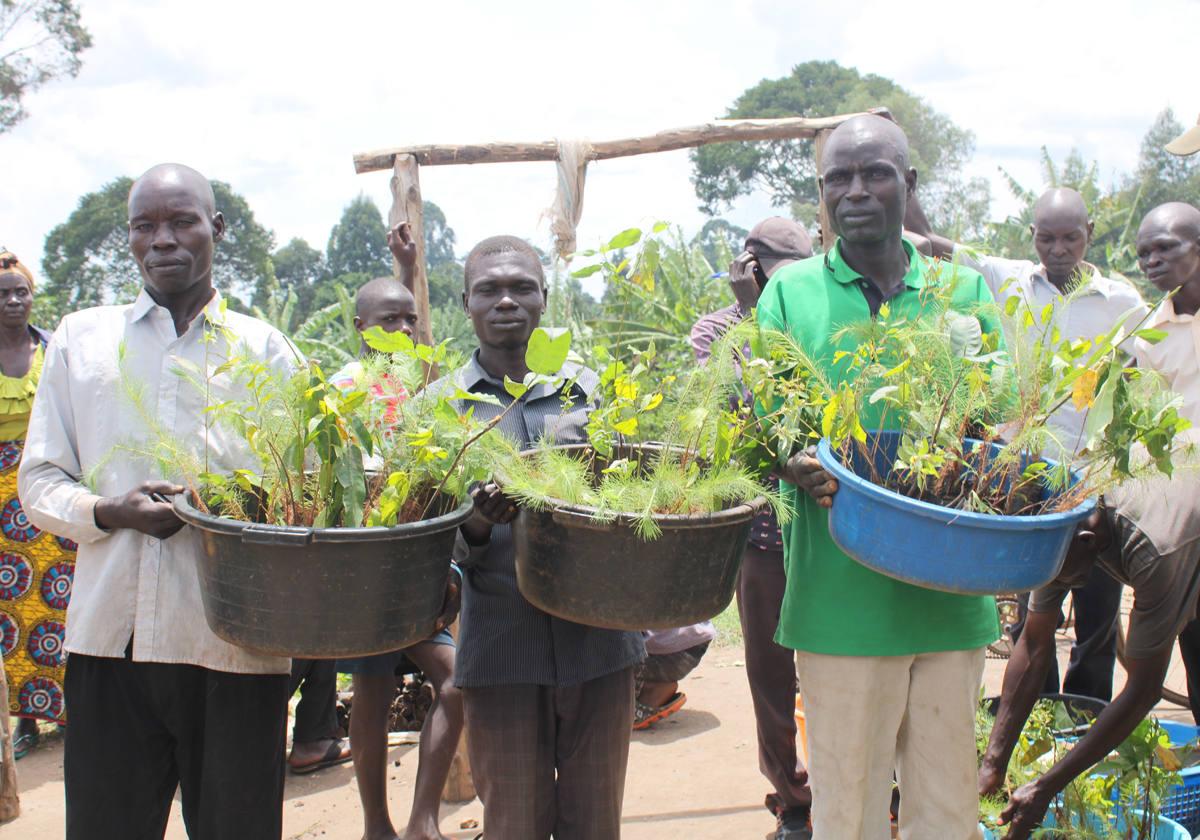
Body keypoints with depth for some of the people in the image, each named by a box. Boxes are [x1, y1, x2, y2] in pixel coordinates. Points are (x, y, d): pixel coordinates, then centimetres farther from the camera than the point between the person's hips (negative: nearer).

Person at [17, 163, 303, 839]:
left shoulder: (263, 349, 10)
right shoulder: (80, 339, 13)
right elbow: (40, 480, 11)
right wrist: (110, 512, -10)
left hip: (234, 638, -1)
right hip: (109, 633, 1)